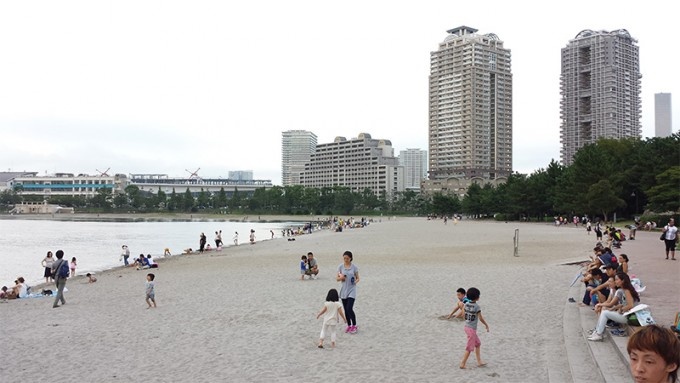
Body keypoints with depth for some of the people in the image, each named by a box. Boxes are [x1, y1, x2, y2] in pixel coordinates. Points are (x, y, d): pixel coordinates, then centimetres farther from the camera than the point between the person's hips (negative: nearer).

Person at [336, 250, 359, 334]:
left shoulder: (354, 267, -5)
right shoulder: (340, 266, 0)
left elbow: (357, 278, 2)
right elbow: (337, 278, 5)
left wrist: (355, 281, -20)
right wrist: (340, 278, -17)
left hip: (351, 290, -3)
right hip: (343, 290, 3)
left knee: (349, 309, -13)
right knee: (346, 309, 8)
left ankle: (354, 325, 5)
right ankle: (349, 325, 23)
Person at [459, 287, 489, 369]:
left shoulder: (466, 304, 2)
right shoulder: (477, 306, -17)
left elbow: (464, 315, 8)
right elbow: (480, 318, -15)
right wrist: (487, 325, -1)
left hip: (467, 327, 8)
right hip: (472, 329, -8)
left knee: (478, 343, 21)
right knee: (469, 348, 1)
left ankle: (479, 362, 25)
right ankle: (462, 364, 2)